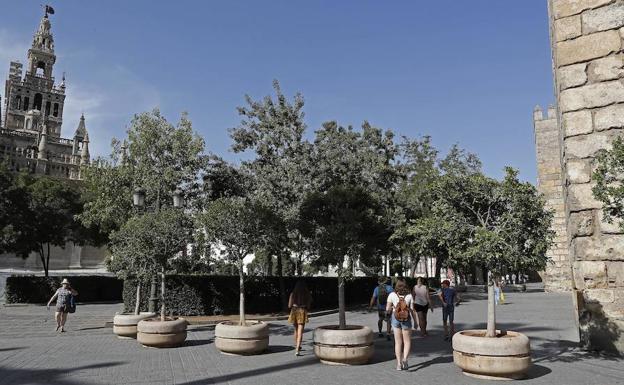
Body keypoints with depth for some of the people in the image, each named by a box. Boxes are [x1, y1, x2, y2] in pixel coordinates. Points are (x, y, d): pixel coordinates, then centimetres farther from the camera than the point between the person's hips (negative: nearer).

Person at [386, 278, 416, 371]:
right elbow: (412, 310, -7)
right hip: (406, 319, -1)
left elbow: (387, 309, -8)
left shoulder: (392, 295, -8)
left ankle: (399, 363, 10)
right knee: (407, 341, 14)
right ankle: (405, 358, -8)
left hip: (395, 319, 1)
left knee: (398, 342, 11)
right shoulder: (409, 296, -9)